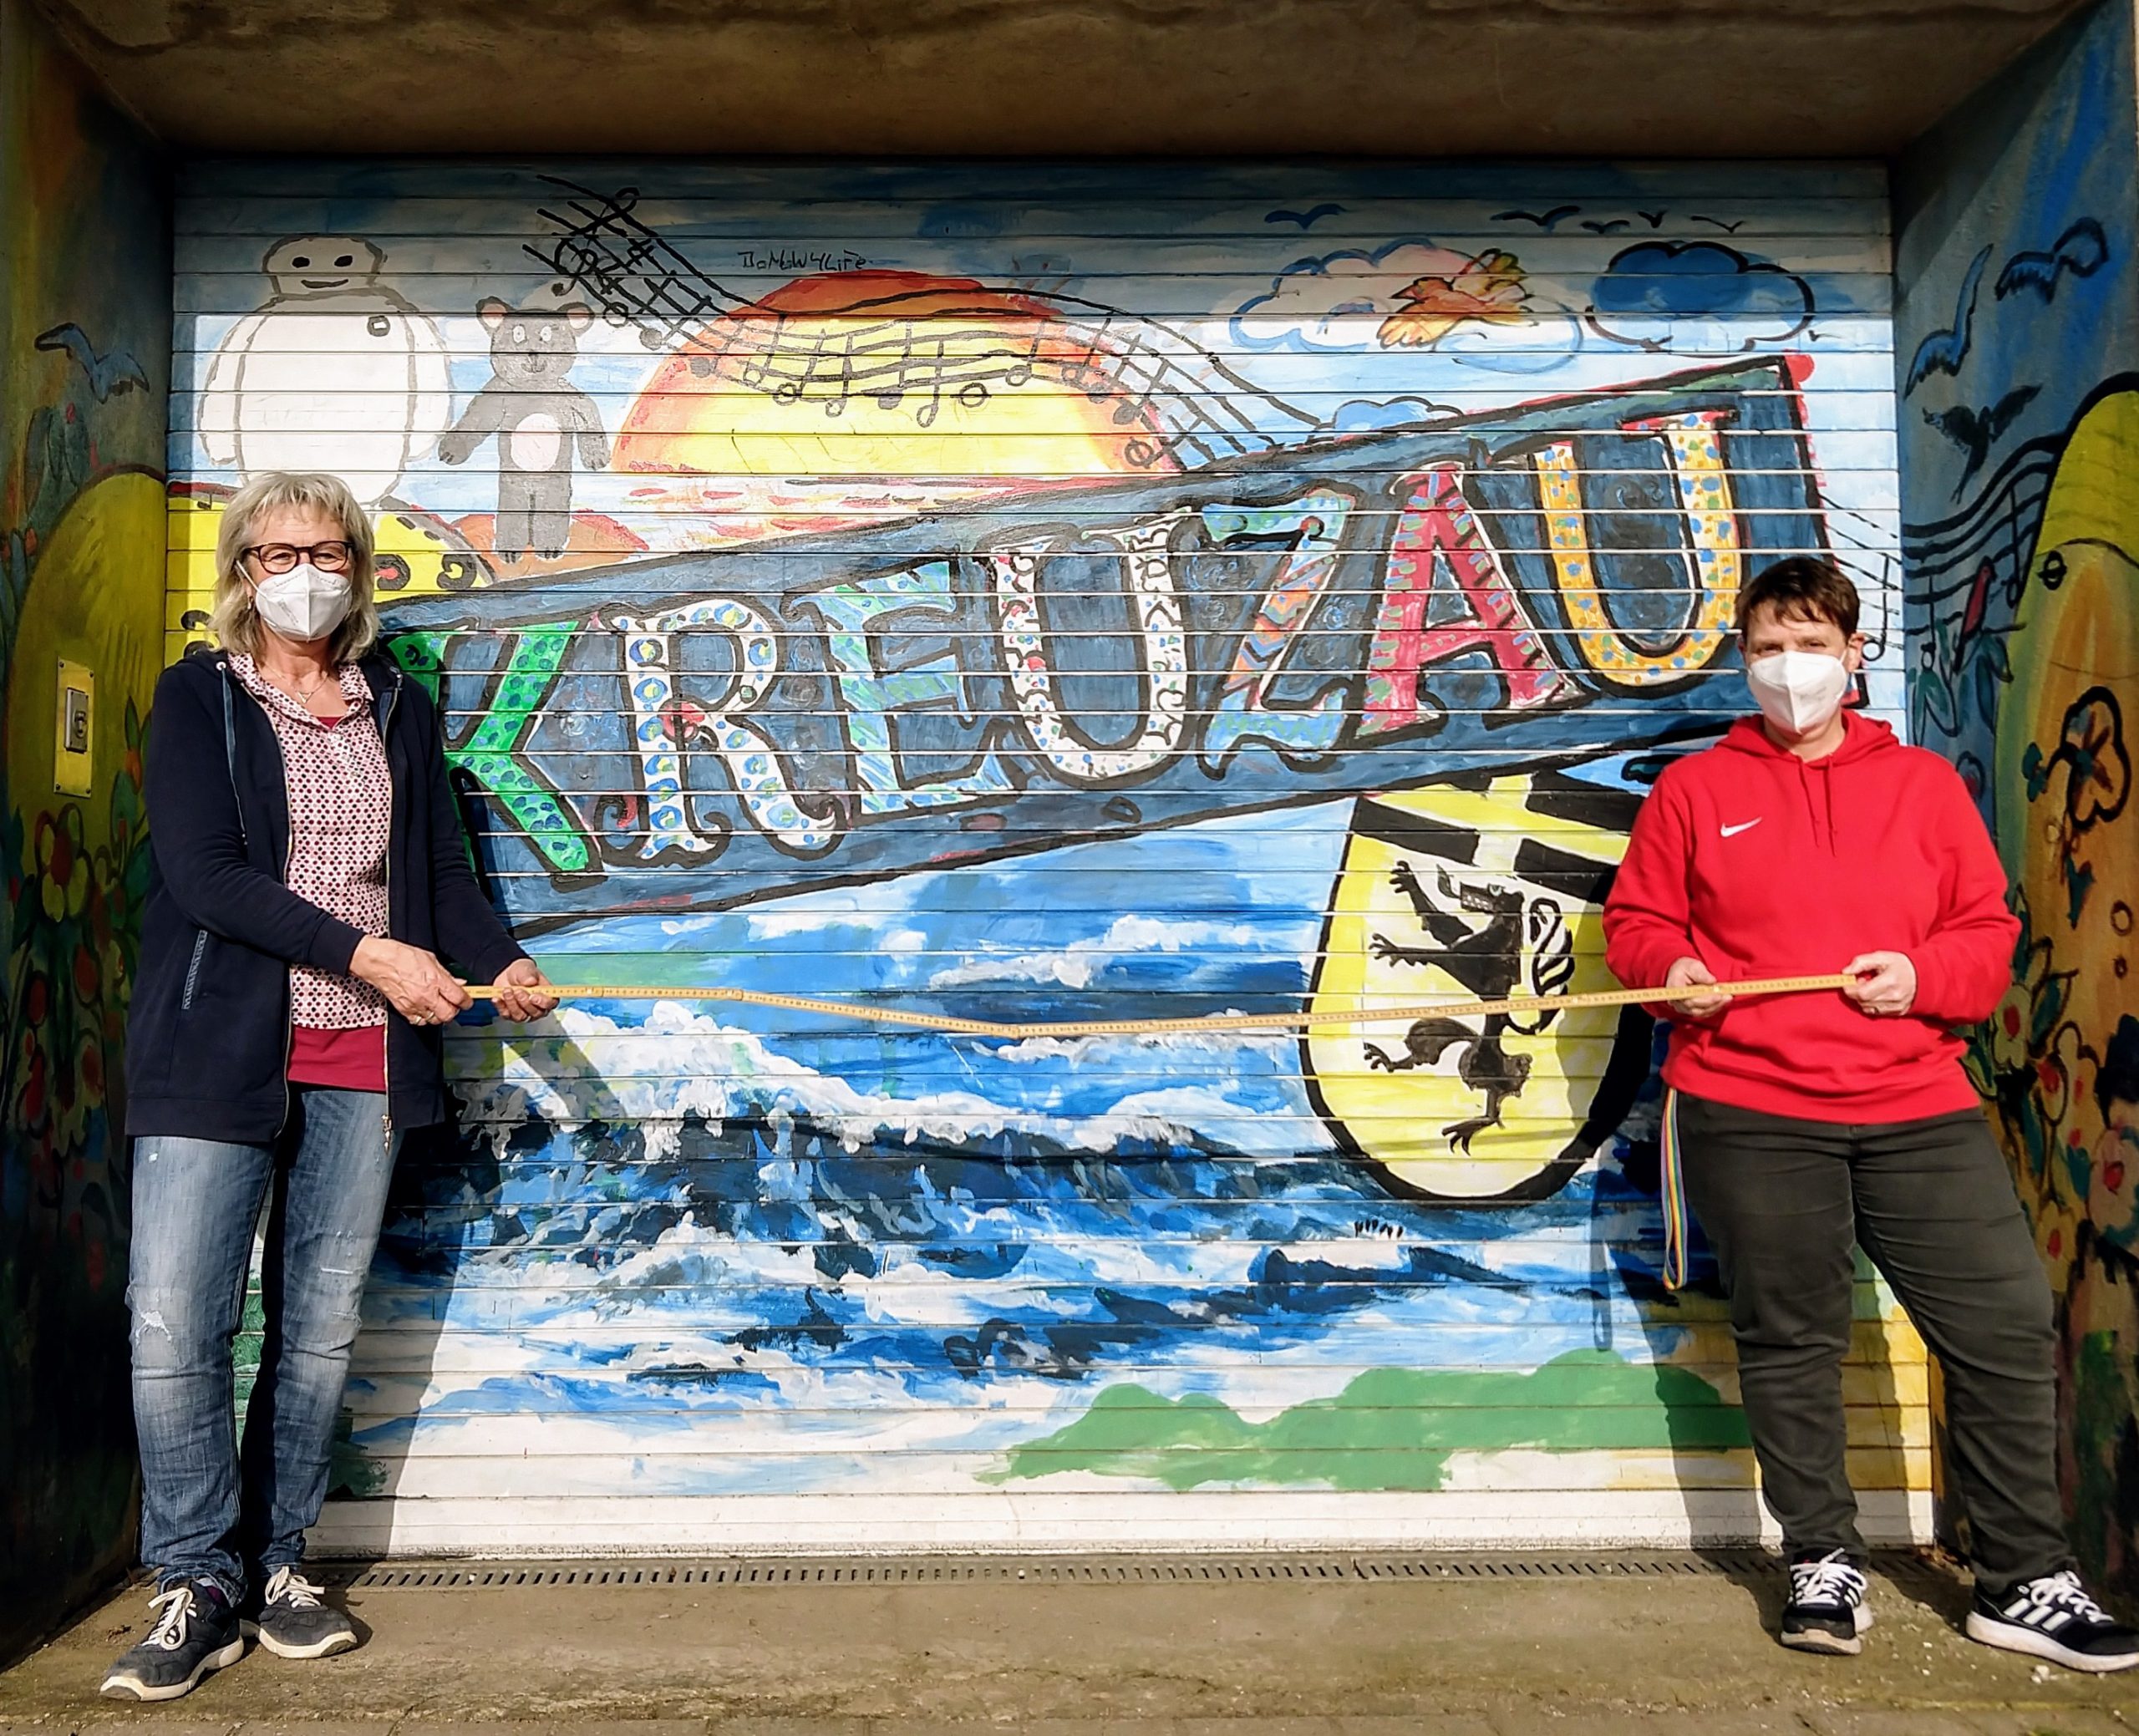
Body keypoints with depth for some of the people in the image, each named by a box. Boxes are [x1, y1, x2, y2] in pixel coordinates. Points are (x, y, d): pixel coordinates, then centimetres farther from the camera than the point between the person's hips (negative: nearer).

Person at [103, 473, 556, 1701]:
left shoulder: (400, 710, 14)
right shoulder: (199, 698, 3)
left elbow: (443, 870, 14)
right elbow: (204, 873, -10)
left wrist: (501, 963, -6)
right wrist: (366, 953, -17)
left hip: (366, 1062, 3)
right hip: (218, 1053, -3)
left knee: (322, 1326, 8)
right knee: (177, 1323, -6)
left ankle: (276, 1564, 22)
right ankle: (200, 1585, 10)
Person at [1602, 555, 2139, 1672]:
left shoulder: (1925, 785, 11)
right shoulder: (1695, 788, 7)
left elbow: (1989, 934, 10)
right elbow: (1634, 921, 8)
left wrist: (1925, 974, -10)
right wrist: (1669, 969, -12)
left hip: (1917, 1110, 2)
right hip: (1748, 1114, -2)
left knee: (2007, 1327, 1)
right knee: (1790, 1341, 7)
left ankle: (2024, 1583, 18)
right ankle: (1822, 1563, 24)